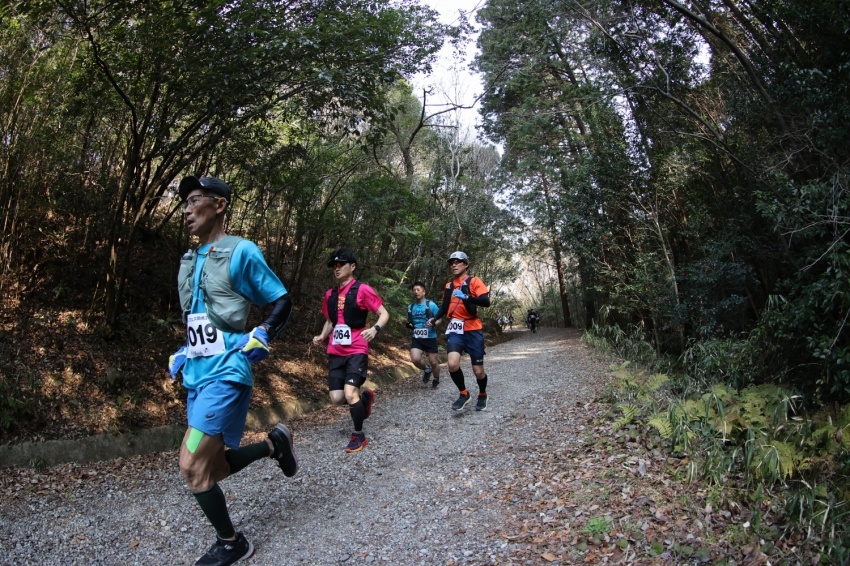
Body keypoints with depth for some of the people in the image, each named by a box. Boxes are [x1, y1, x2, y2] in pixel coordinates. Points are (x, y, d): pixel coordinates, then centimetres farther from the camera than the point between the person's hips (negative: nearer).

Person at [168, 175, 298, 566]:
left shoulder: (241, 251, -8)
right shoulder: (189, 260, 14)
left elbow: (282, 302, -5)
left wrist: (261, 337, -18)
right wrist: (183, 353, 18)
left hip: (226, 372, -8)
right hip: (197, 374, 8)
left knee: (192, 466, -9)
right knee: (211, 467, 11)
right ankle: (275, 444, 32)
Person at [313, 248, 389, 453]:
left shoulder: (362, 289, -7)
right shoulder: (330, 294, 11)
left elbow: (384, 313, -7)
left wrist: (375, 329, -27)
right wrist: (322, 336, 5)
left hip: (356, 351, -6)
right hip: (335, 353, 6)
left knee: (350, 393, -17)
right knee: (336, 398, 0)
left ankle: (359, 435, 6)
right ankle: (365, 398, 32)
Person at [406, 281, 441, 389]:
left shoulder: (431, 305, -7)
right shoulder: (410, 307, 6)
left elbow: (439, 319, -2)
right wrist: (409, 325, -3)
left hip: (430, 338, -3)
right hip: (416, 338, 3)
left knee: (433, 362, 4)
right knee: (415, 359, -18)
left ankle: (436, 380, 33)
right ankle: (427, 369, 16)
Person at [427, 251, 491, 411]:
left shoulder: (474, 281, -3)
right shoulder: (448, 285, 13)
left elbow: (486, 302, -17)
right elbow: (445, 306, 23)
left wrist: (466, 297, -29)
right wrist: (434, 318, 8)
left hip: (473, 330, -3)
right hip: (455, 329, 3)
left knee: (478, 371, 2)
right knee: (452, 364, -20)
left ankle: (482, 395, 33)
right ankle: (463, 394, 6)